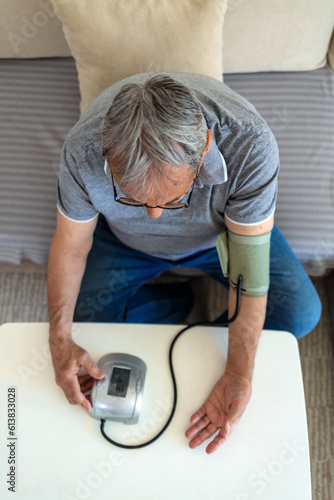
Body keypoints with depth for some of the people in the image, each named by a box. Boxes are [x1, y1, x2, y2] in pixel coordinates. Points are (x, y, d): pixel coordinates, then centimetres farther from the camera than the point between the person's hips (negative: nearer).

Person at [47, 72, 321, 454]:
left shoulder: (250, 146, -40)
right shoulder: (83, 150, -35)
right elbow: (71, 244, -18)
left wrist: (239, 375, -34)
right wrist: (60, 341, -27)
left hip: (223, 233, -1)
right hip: (125, 240, 2)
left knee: (300, 312, -15)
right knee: (82, 318, -10)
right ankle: (179, 304, 10)